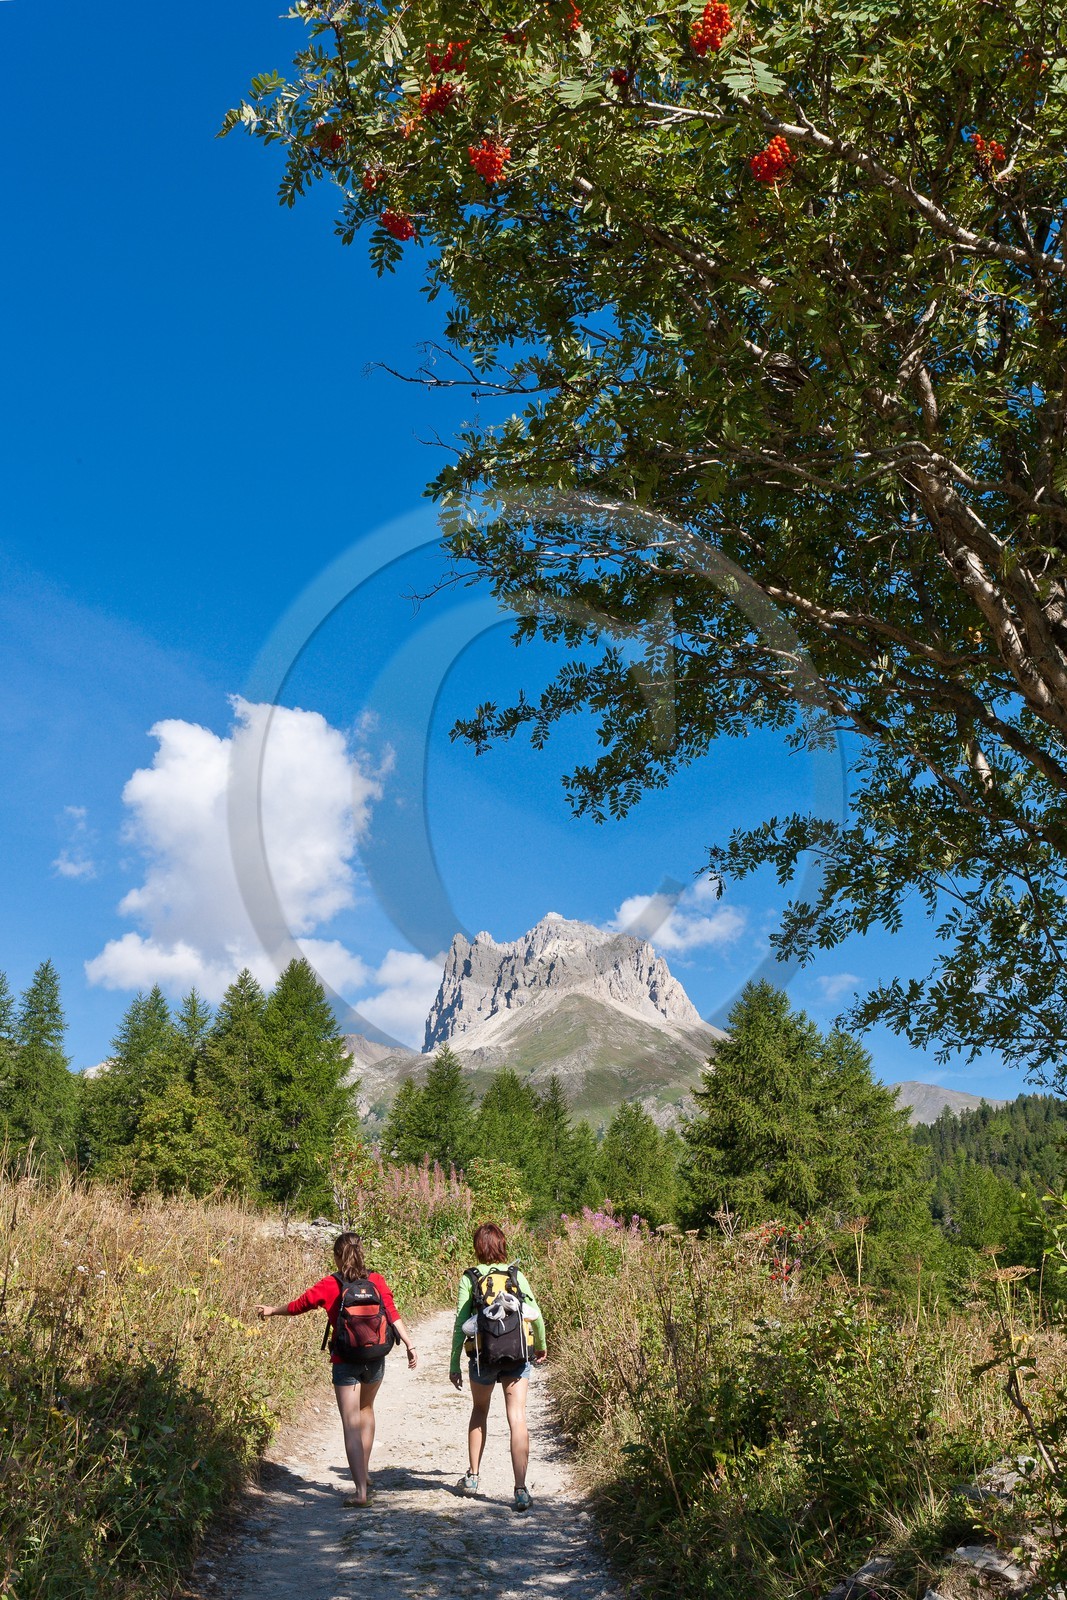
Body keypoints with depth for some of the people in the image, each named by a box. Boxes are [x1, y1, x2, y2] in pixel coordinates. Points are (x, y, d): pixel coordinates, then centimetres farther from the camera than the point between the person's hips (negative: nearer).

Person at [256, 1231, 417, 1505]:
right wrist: (409, 1345, -5)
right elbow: (393, 1315, -7)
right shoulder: (377, 1280, -1)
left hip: (345, 1362, -3)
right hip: (375, 1359, 3)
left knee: (351, 1426, 0)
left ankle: (360, 1490, -8)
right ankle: (363, 1473, 35)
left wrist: (271, 1311, 22)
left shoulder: (330, 1285, -6)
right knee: (366, 1410, 26)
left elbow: (298, 1305, 5)